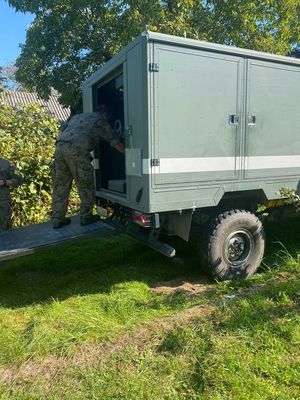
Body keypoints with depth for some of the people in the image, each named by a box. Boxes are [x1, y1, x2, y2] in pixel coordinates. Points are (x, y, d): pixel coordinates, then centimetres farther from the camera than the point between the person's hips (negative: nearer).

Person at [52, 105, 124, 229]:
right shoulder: (100, 121, 12)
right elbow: (115, 142, 13)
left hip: (59, 146, 7)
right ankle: (85, 217, 13)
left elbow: (61, 132, 30)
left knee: (60, 186, 11)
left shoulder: (77, 116, 32)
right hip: (76, 150, -7)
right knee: (85, 186, 6)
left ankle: (58, 219, 16)